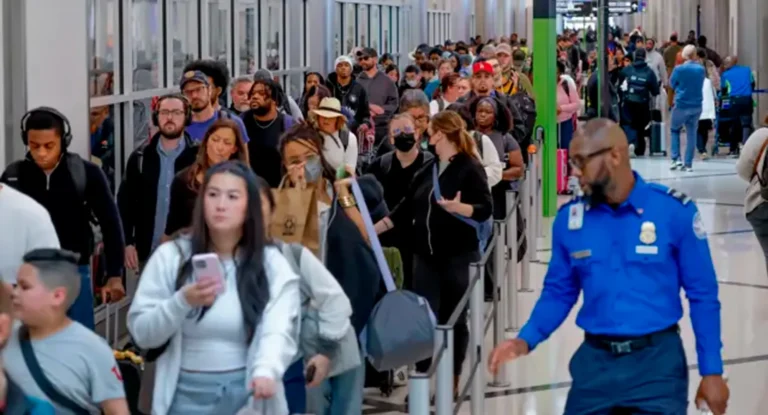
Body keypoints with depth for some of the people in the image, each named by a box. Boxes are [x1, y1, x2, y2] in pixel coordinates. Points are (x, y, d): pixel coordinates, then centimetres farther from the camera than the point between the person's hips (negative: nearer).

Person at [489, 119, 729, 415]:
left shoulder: (675, 211, -8)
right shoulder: (569, 218, 1)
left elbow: (703, 295, -4)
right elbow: (559, 293, 10)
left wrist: (712, 371, -4)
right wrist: (526, 340, -7)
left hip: (657, 360, -3)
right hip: (594, 361, 3)